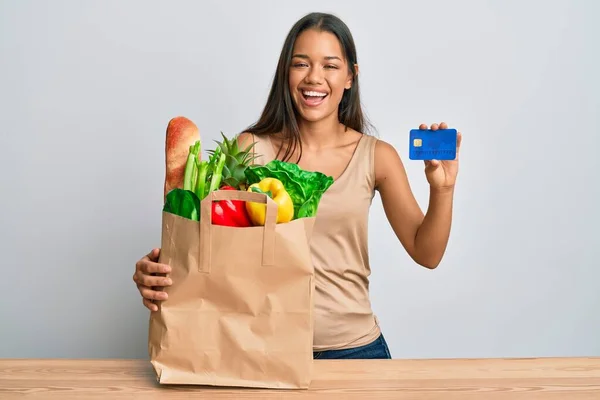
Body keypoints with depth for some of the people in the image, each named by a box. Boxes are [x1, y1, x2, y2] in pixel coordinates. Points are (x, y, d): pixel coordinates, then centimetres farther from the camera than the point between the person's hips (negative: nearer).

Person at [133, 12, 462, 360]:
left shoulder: (377, 157, -4)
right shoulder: (252, 148, -6)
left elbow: (426, 254, -2)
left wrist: (442, 189, -19)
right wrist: (154, 271, -27)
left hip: (354, 344, 1)